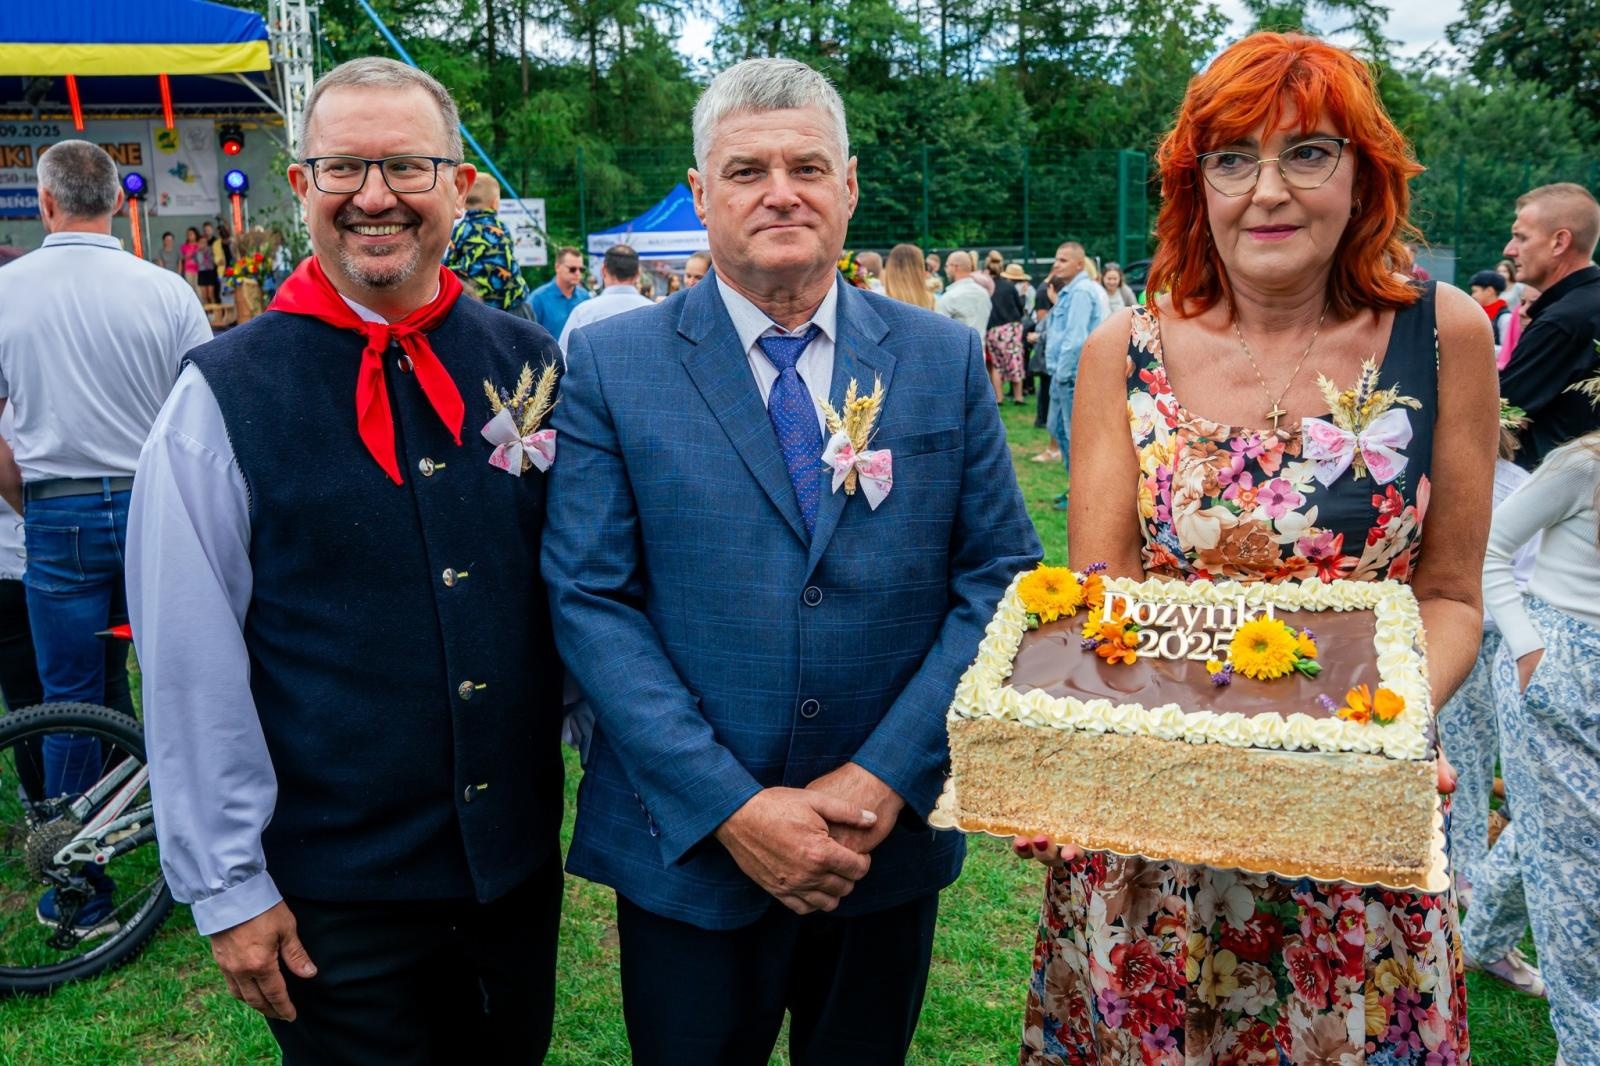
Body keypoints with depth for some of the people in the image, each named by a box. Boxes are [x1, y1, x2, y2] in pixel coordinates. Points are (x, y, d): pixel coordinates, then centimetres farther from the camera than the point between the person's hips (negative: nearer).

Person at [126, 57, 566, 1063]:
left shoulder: (533, 364, -2)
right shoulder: (224, 395, -10)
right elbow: (190, 669, -9)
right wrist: (227, 886, -7)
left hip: (520, 857, 3)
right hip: (330, 890, -3)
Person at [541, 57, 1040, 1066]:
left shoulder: (946, 359, 0)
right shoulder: (611, 364, -5)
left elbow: (1000, 576, -1)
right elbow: (590, 599, -9)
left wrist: (888, 775, -11)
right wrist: (729, 805, -16)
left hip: (893, 839, 2)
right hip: (688, 846, -1)